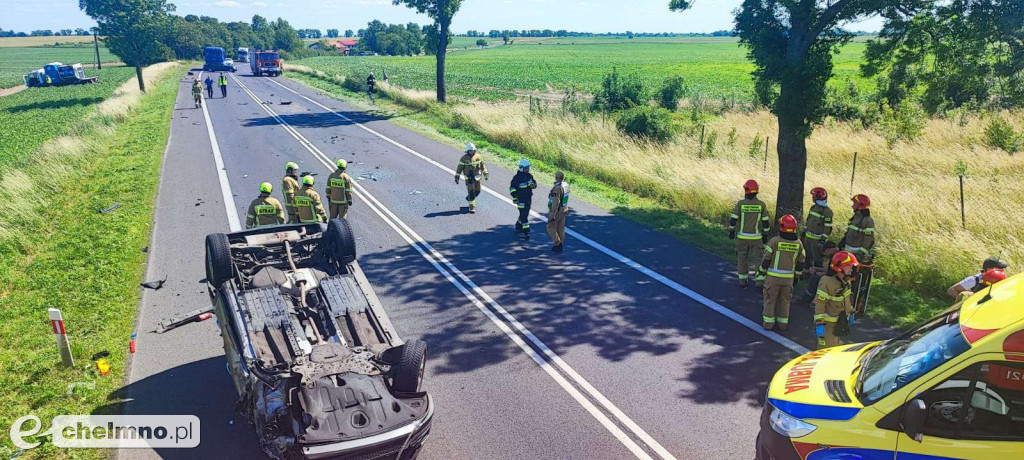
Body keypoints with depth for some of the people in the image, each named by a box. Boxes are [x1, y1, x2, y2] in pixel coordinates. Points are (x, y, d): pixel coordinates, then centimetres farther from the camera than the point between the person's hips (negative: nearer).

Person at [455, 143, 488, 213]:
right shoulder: (464, 158, -8)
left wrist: (486, 174, 7)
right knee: (471, 192, -10)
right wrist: (456, 177, -6)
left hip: (477, 177, 5)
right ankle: (472, 208, -5)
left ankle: (469, 198, 41)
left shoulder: (478, 157, 2)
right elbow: (459, 168, -5)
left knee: (477, 191, 12)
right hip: (469, 178, -4)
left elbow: (482, 166, 11)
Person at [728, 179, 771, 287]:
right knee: (758, 259, 7)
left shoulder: (740, 203, -10)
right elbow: (765, 222, -3)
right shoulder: (762, 205, -7)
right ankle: (760, 282, 3)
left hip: (742, 237, 0)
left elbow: (733, 219, -7)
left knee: (742, 258, 13)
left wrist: (731, 231, 7)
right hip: (756, 237, 0)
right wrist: (765, 235, 8)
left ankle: (742, 281, 18)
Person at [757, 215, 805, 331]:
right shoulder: (798, 243, -3)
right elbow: (800, 262, 4)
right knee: (785, 300, 16)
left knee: (770, 299, 8)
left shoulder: (775, 241, -16)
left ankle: (768, 322, 12)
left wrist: (761, 271, 4)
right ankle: (783, 323, 22)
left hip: (773, 276, -3)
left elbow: (766, 259, -10)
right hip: (789, 277, 3)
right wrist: (797, 276, 15)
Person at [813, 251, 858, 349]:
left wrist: (850, 313, 24)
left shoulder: (846, 280, 1)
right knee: (826, 348, -6)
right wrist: (819, 323, -28)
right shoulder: (826, 282, -29)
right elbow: (819, 304, -27)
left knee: (835, 345, 24)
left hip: (840, 321, 9)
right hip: (828, 322, -9)